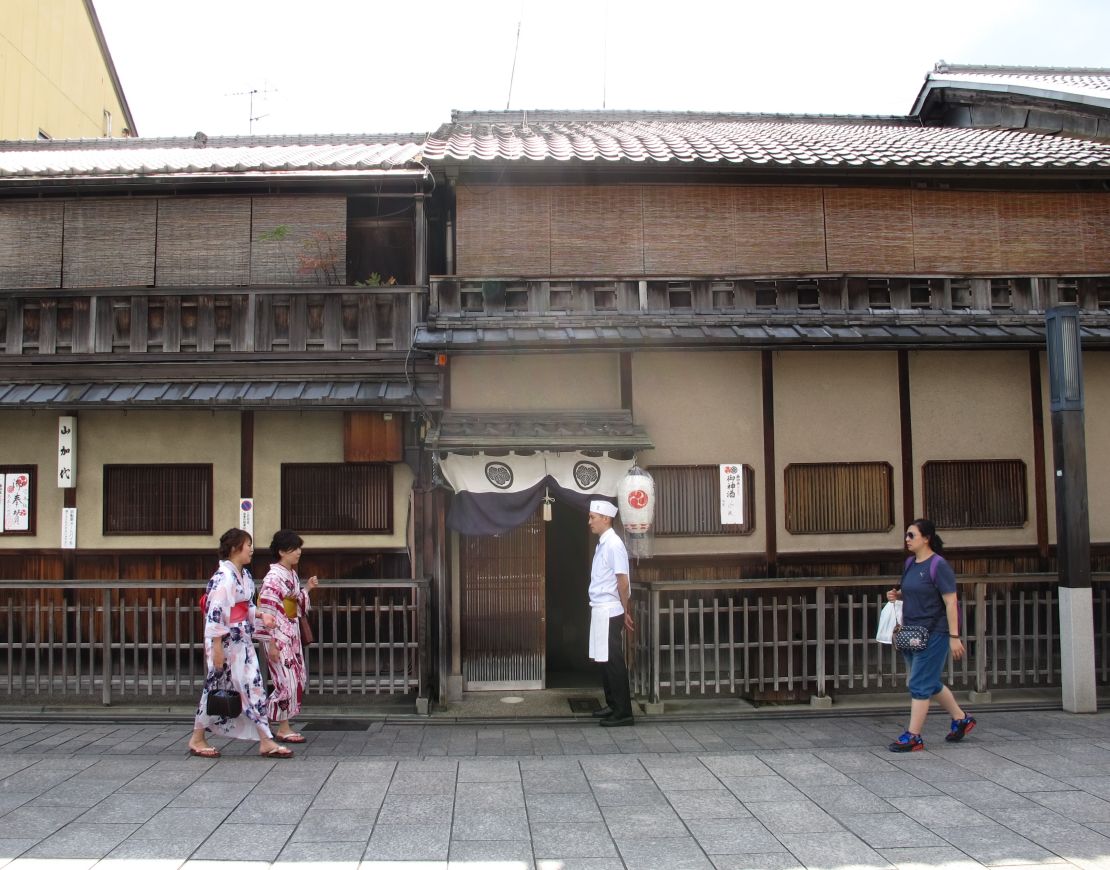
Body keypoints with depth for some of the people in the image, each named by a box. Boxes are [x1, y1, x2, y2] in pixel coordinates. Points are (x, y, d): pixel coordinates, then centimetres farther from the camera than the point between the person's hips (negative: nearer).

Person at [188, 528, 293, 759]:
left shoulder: (244, 575, 11)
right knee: (216, 687, 3)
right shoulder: (223, 576, -17)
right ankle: (197, 739, 20)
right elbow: (215, 612, -21)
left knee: (254, 685, 5)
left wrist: (261, 615, 4)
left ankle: (266, 741, 6)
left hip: (243, 640, 9)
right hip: (226, 641, -9)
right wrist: (217, 647, -22)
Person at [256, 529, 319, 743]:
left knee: (299, 680, 12)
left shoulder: (292, 574, 11)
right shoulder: (274, 577, -16)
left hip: (292, 633, 9)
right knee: (287, 681, -4)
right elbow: (267, 611, -19)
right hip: (278, 635, -9)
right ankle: (283, 729, 8)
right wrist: (271, 643, -20)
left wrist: (307, 588, 7)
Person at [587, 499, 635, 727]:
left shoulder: (614, 545, -16)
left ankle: (623, 712, 0)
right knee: (605, 660, 15)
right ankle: (613, 705, 24)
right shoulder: (602, 544, 13)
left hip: (609, 612, -9)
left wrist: (625, 611, -12)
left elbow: (623, 582, -17)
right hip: (600, 610, 9)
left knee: (613, 661, -5)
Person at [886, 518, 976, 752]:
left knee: (919, 684, -6)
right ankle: (961, 719, 34)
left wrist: (954, 636, -19)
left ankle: (913, 737, 0)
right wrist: (897, 595, 3)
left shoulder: (938, 565, -14)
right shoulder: (910, 563, 10)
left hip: (934, 633, -9)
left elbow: (951, 603, -16)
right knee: (930, 683, 17)